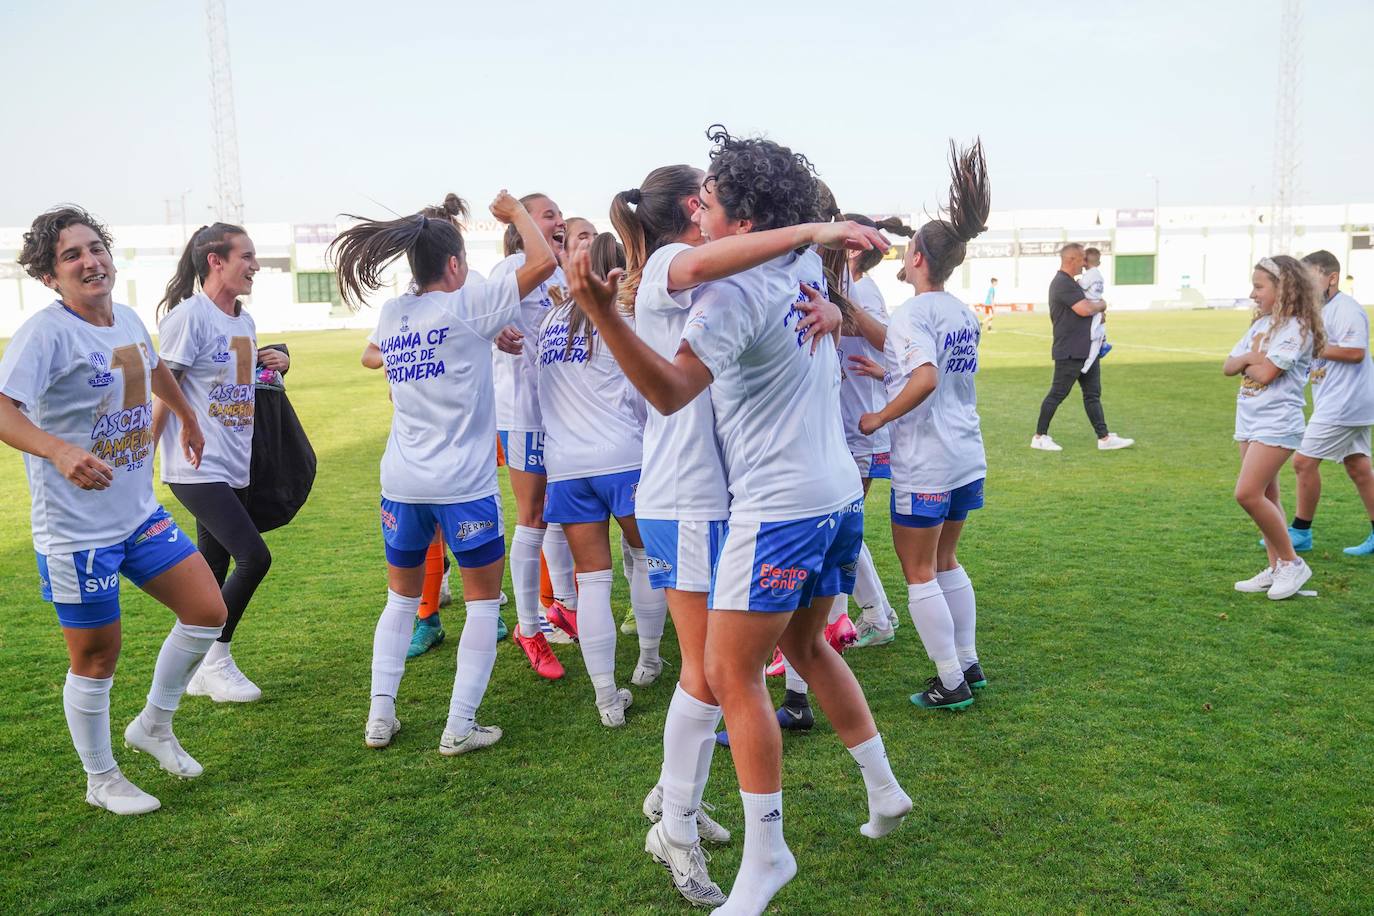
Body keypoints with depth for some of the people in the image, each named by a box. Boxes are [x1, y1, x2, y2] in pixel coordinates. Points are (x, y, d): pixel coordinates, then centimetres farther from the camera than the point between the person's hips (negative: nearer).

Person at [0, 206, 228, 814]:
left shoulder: (128, 319, 4)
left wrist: (188, 418, 41)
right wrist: (60, 450, -49)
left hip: (140, 513, 7)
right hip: (75, 530, -7)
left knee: (208, 612, 7)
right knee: (97, 657, 6)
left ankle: (153, 726, 29)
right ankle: (101, 781, 28)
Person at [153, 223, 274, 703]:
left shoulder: (245, 321, 12)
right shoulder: (189, 315, -11)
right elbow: (163, 391, -11)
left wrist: (273, 365, 6)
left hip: (234, 467, 8)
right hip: (197, 467, -8)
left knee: (215, 567, 12)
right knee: (254, 557, -15)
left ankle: (200, 670, 23)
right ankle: (215, 663, 1)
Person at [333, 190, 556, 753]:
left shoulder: (391, 315, 7)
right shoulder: (467, 305, -10)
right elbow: (543, 262, -11)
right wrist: (515, 212, 6)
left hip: (402, 484, 6)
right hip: (463, 484, -5)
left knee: (401, 597, 21)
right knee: (483, 600, 9)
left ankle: (380, 716, 19)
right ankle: (460, 727, 8)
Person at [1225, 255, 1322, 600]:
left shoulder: (1297, 328, -13)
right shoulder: (1260, 325, 13)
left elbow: (1265, 373, -21)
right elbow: (1228, 367, 10)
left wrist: (1247, 361, -1)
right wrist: (1250, 358, -10)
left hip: (1276, 424, -9)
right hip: (1249, 421, 9)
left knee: (1248, 494, -15)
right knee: (1265, 498, 11)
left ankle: (1292, 562, -1)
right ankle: (1276, 568, 19)